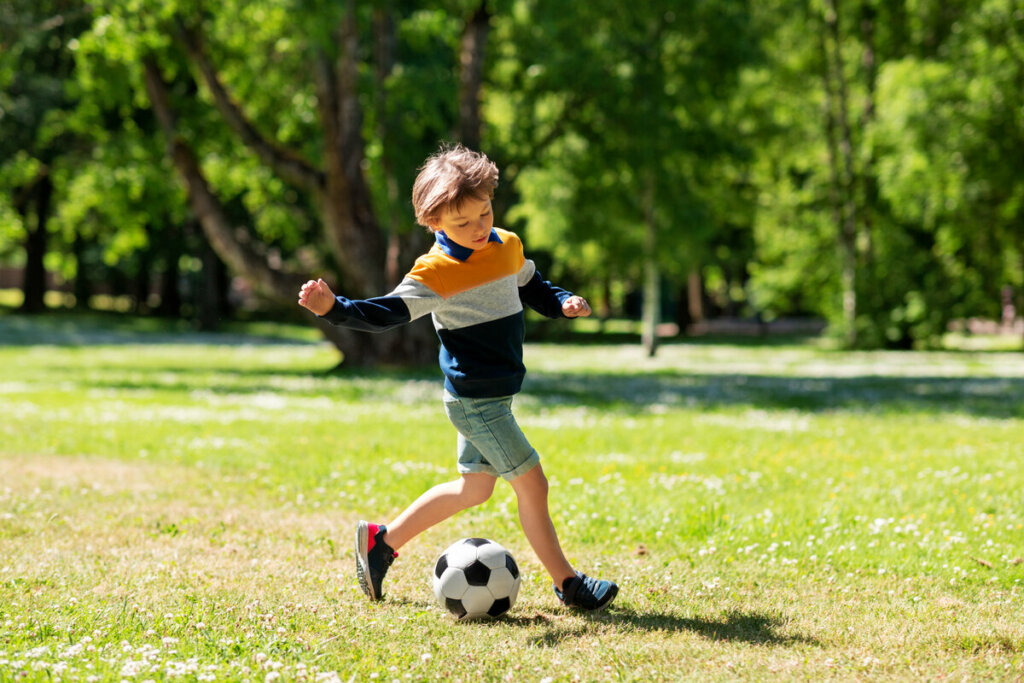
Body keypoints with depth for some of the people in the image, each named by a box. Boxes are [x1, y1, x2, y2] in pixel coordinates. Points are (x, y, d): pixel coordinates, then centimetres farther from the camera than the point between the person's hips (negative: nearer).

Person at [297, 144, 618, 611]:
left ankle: (382, 540, 28)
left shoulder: (508, 246, 6)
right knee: (532, 484, -7)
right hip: (474, 400, -9)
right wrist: (334, 308, -36)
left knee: (475, 487, 19)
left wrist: (563, 303, 3)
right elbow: (387, 312, -21)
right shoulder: (436, 271, -17)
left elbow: (533, 288, 23)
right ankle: (567, 583, 6)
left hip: (493, 396, 9)